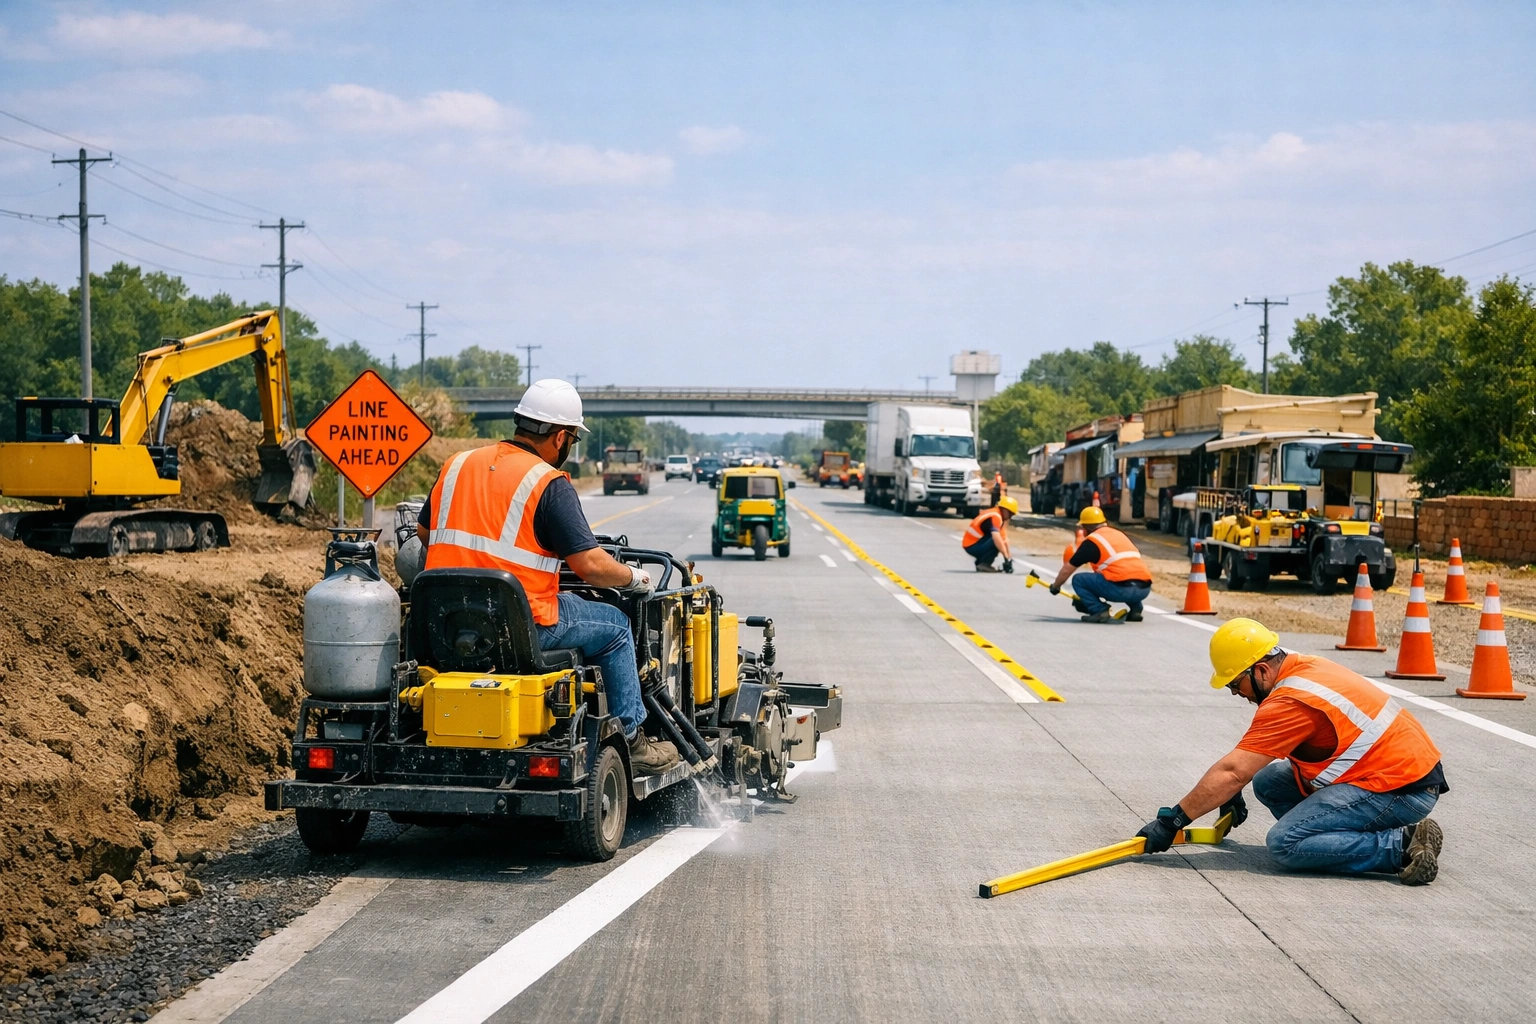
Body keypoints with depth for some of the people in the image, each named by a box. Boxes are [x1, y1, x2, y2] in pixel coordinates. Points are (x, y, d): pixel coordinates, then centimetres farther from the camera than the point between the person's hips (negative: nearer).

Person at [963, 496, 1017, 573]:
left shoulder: (998, 517, 13)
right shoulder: (995, 516, -18)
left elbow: (1004, 539, 11)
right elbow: (996, 538, -32)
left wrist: (1009, 557, 5)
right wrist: (1006, 558, -35)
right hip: (972, 546, -10)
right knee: (997, 542, -25)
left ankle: (980, 562, 12)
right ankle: (984, 564, -15)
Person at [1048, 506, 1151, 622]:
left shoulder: (1091, 540, 7)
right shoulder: (1119, 534, 27)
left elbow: (1067, 570, 13)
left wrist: (1055, 586, 32)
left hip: (1122, 589, -7)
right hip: (1145, 589, 7)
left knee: (1079, 580, 7)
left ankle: (1100, 611, -8)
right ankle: (1136, 609, 21)